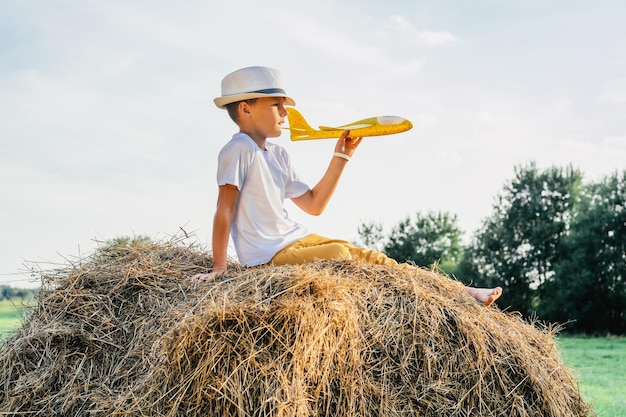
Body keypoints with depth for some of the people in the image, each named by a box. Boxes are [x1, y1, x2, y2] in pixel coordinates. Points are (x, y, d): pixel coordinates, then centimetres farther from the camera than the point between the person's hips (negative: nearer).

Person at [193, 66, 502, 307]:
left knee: (366, 256, -3)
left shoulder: (277, 155, 13)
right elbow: (224, 210, -18)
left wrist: (341, 157, 11)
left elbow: (314, 205, 14)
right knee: (341, 254, -23)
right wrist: (219, 267, -21)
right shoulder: (240, 148, -14)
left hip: (296, 240, 8)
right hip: (268, 256, -8)